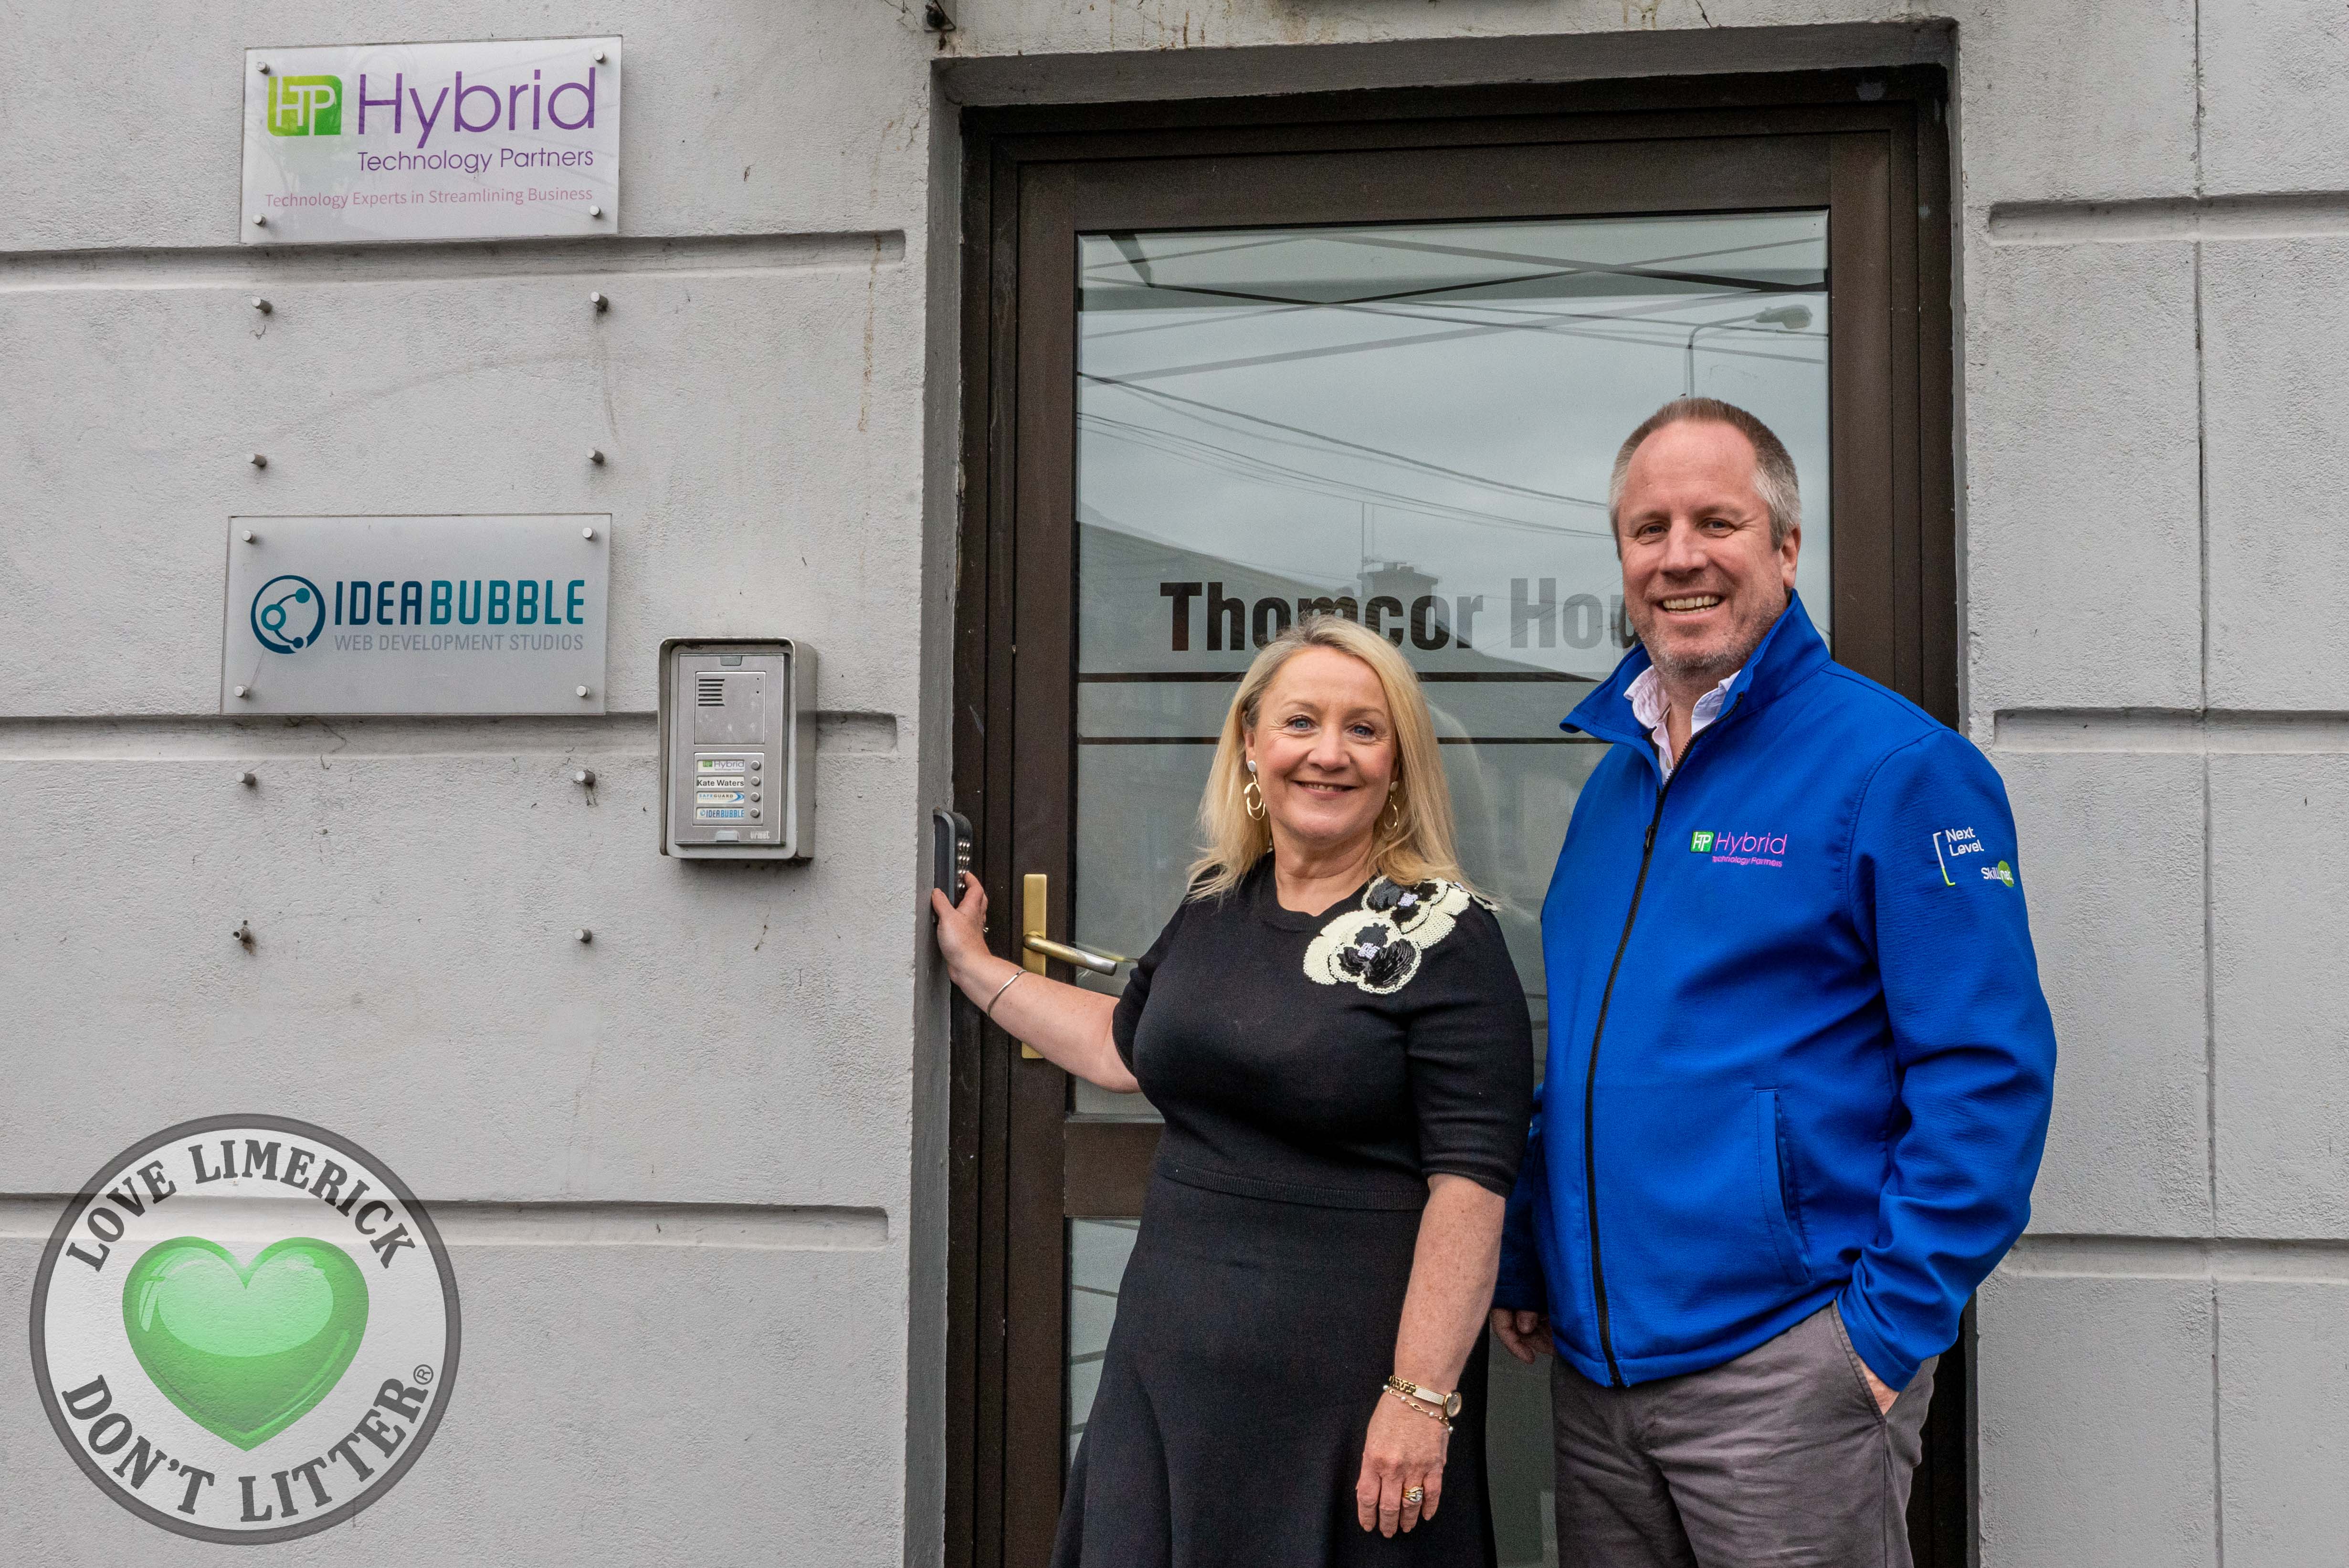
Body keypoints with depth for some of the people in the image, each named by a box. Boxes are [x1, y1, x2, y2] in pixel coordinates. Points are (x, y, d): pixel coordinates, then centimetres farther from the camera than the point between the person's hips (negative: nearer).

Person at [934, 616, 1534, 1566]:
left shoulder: (1445, 939, -11)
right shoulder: (1215, 907, 9)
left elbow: (1471, 1182, -16)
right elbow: (1129, 1048, 25)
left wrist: (1422, 1396, -20)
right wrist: (972, 965, 28)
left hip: (1344, 1384, -6)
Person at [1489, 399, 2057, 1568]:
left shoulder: (1897, 766, -10)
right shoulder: (1615, 780, 12)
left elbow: (1988, 1071, -14)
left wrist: (1895, 1321, -16)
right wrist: (1522, 1264, 12)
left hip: (1785, 1370, -6)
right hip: (1594, 1361, 7)